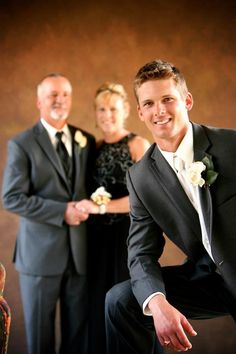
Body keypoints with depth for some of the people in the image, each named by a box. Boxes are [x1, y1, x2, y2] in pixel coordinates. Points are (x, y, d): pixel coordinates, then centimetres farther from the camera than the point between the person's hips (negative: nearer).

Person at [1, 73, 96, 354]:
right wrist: (62, 211, -18)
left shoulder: (86, 141, 9)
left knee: (78, 329, 13)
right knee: (40, 331, 10)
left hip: (80, 250, 4)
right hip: (40, 252, -3)